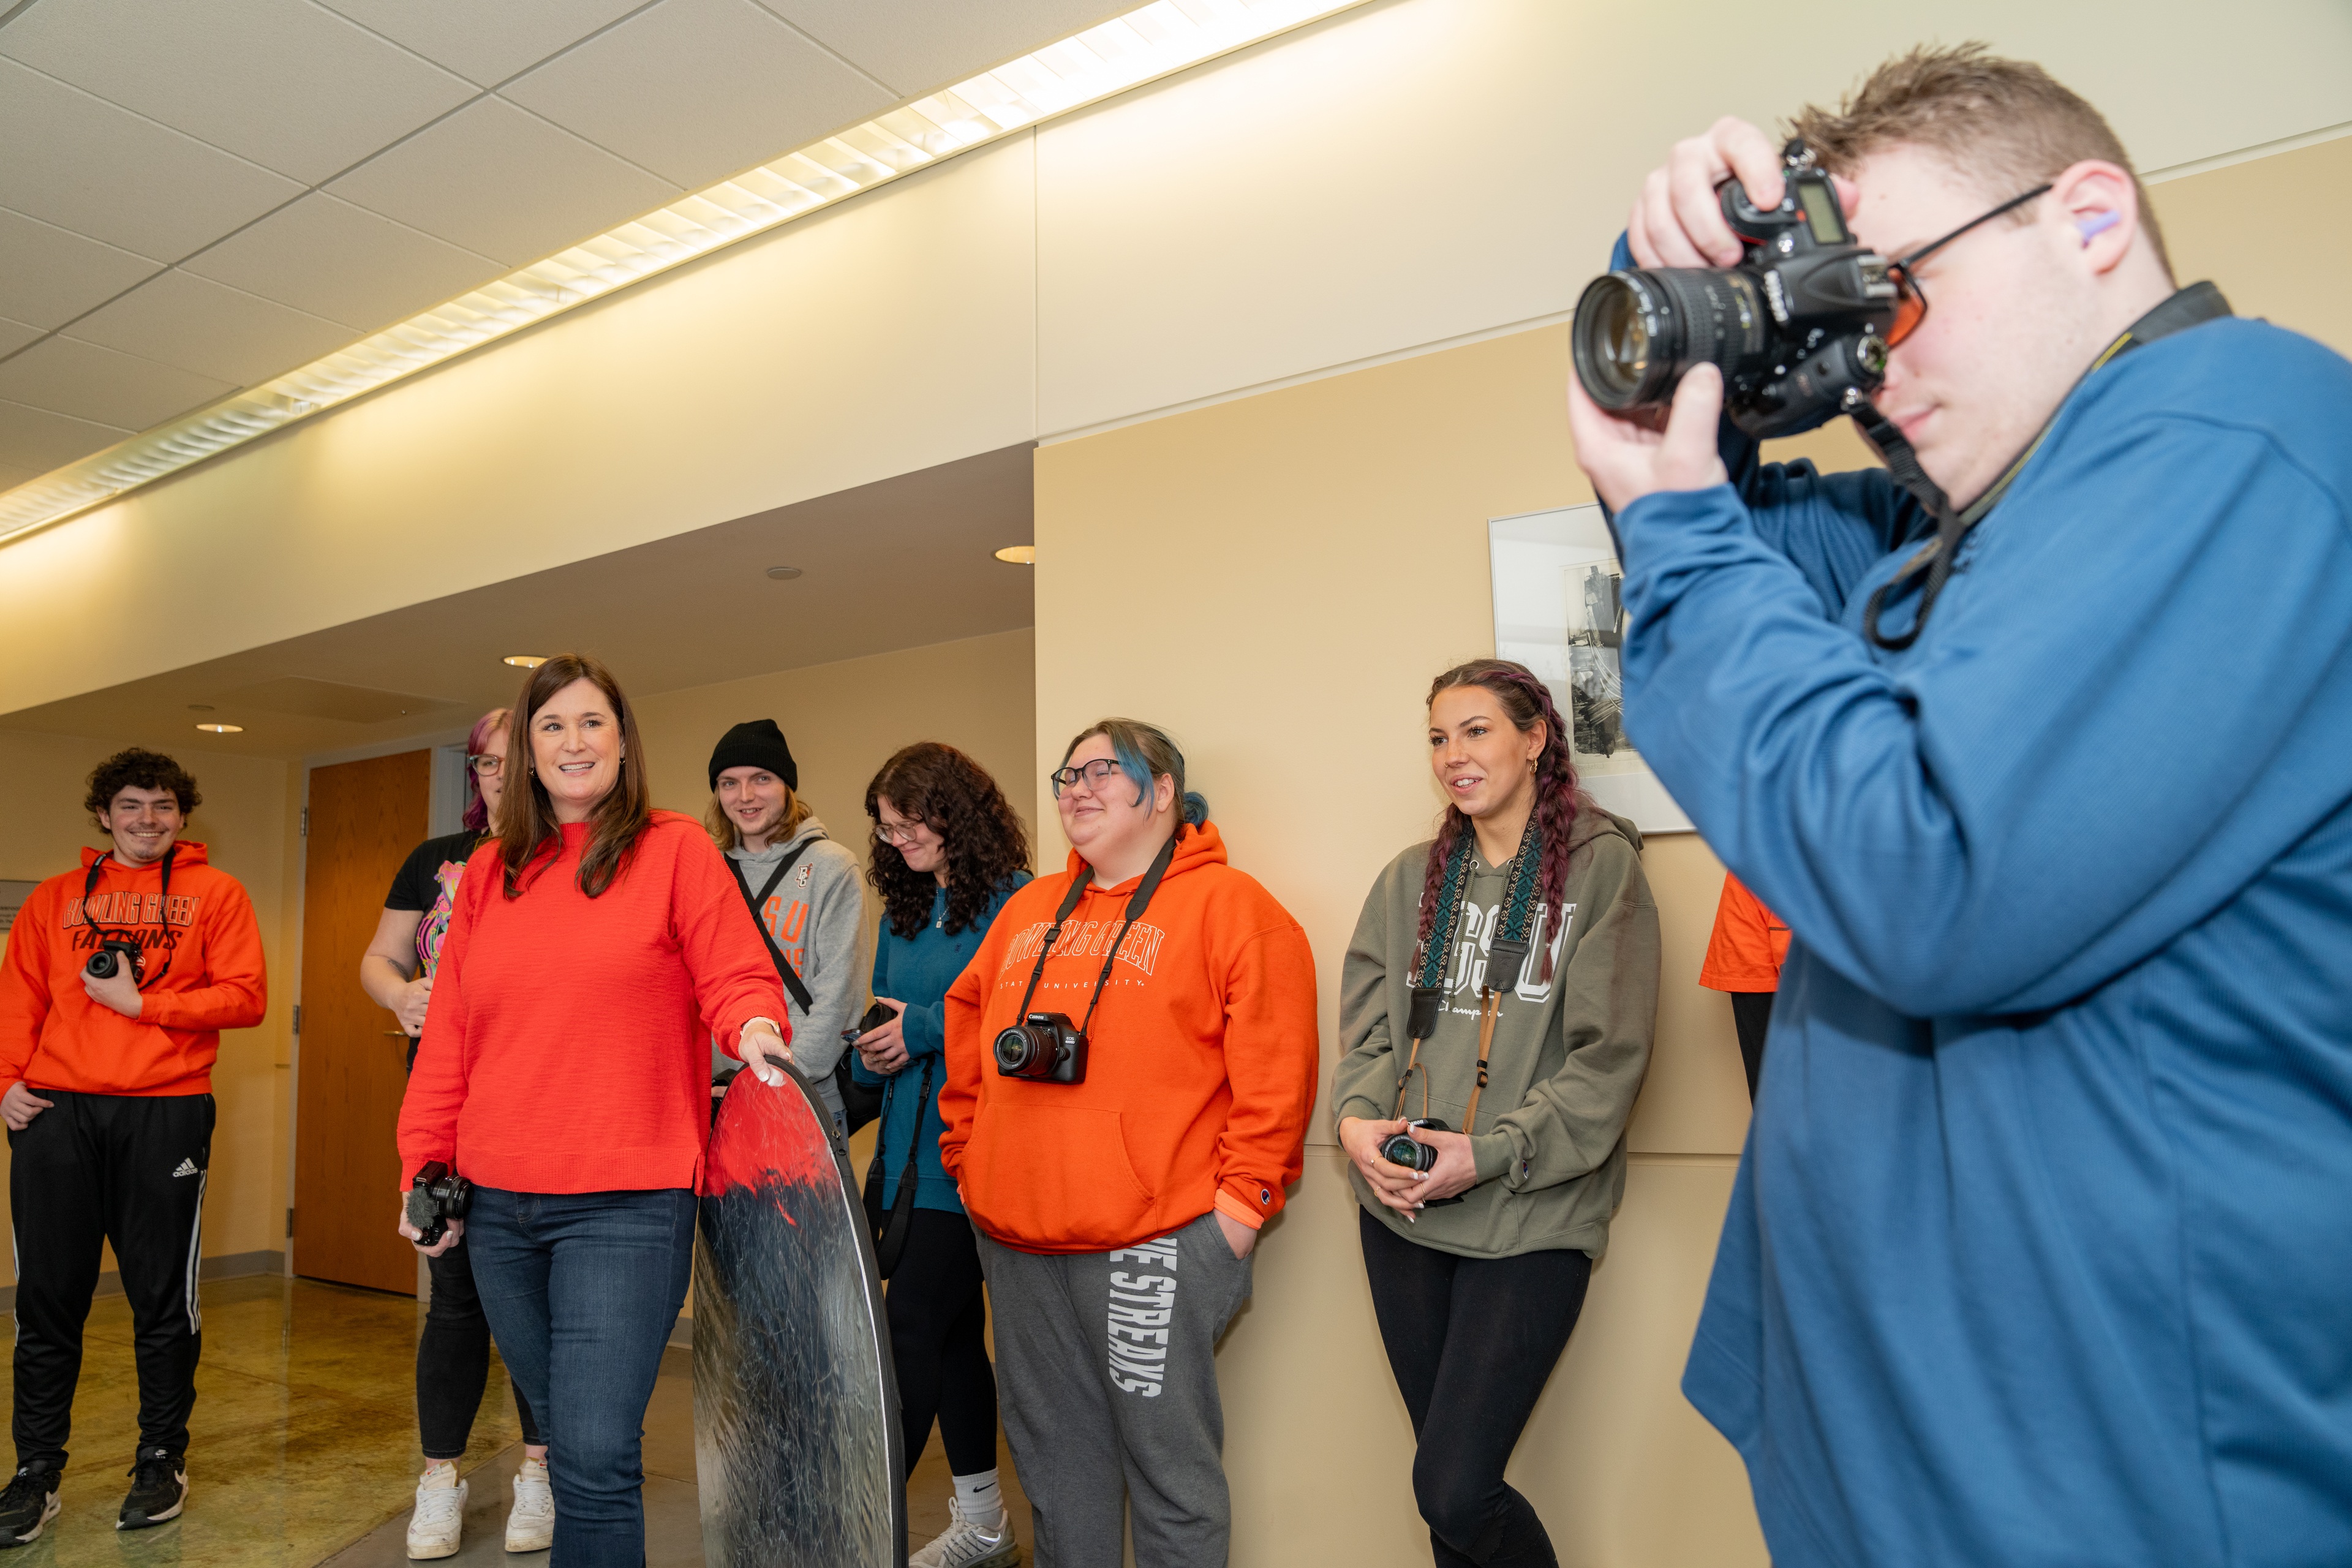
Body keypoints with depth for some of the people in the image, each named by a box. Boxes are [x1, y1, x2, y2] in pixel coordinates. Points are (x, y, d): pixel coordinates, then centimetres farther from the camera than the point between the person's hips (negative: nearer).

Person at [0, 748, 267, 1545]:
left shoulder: (215, 894, 6)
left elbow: (246, 997, -2)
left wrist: (142, 1003, -9)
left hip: (166, 1112, -2)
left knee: (164, 1299, 4)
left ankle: (162, 1461, 18)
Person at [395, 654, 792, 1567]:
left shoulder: (675, 849, 0)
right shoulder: (489, 873, 13)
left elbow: (736, 978, -4)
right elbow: (448, 1038, 14)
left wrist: (753, 1025, -26)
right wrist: (424, 1166, 10)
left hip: (625, 1205, -5)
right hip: (497, 1207, 5)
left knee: (595, 1459, -9)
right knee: (566, 1444, 15)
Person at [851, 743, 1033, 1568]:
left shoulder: (1010, 902, -10)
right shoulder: (902, 912, 14)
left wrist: (925, 1030, -18)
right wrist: (873, 1051, -2)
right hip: (911, 1152, 8)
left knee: (911, 1330, -7)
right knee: (954, 1330, 15)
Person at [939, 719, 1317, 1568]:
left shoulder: (1228, 906, -5)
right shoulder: (1027, 911, 15)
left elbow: (1274, 1071, -11)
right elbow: (968, 1037, 21)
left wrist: (1243, 1197, -14)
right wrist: (968, 1159, 15)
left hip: (1152, 1243, -6)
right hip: (1015, 1240, 7)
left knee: (1168, 1461, 4)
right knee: (1053, 1455, 18)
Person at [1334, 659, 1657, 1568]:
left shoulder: (1601, 865, -3)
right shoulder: (1411, 880, 11)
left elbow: (1609, 1057, -8)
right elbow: (1366, 1027, 10)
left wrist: (1492, 1154, -15)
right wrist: (1356, 1118, -9)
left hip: (1530, 1222, -4)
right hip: (1402, 1216, 5)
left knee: (1454, 1493, -8)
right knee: (1445, 1477, 13)